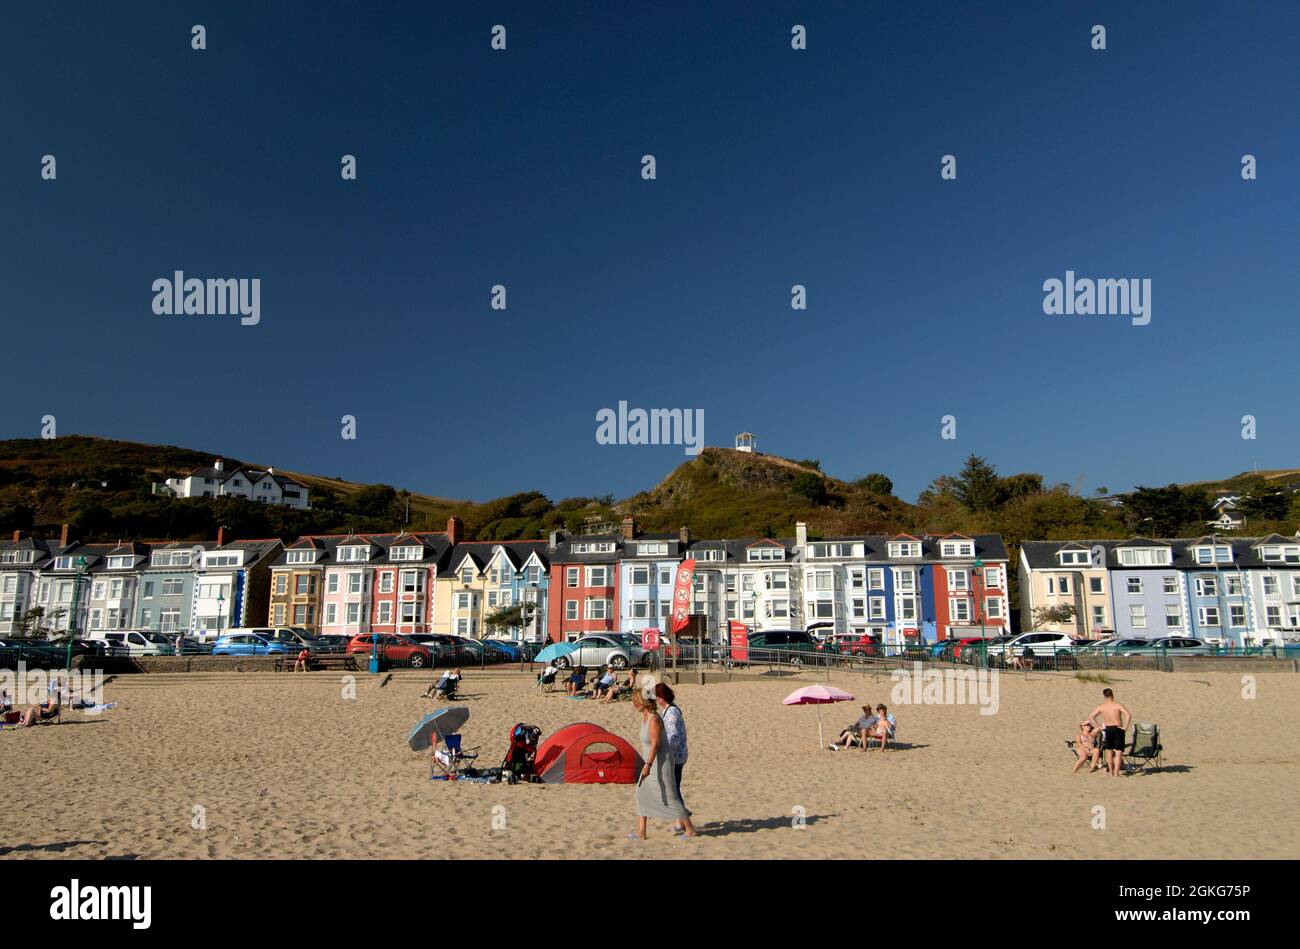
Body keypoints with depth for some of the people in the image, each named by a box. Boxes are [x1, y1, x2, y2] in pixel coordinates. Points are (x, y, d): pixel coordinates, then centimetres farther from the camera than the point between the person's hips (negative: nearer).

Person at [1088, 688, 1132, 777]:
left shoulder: (1101, 707, 1)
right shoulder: (1118, 705, -7)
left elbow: (1090, 717, 0)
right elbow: (1128, 716, -21)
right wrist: (1125, 727, -13)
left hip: (1107, 729, 3)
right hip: (1118, 729, -3)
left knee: (1109, 751, 17)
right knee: (1118, 752, -1)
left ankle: (1111, 772, 24)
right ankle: (1116, 773, -9)